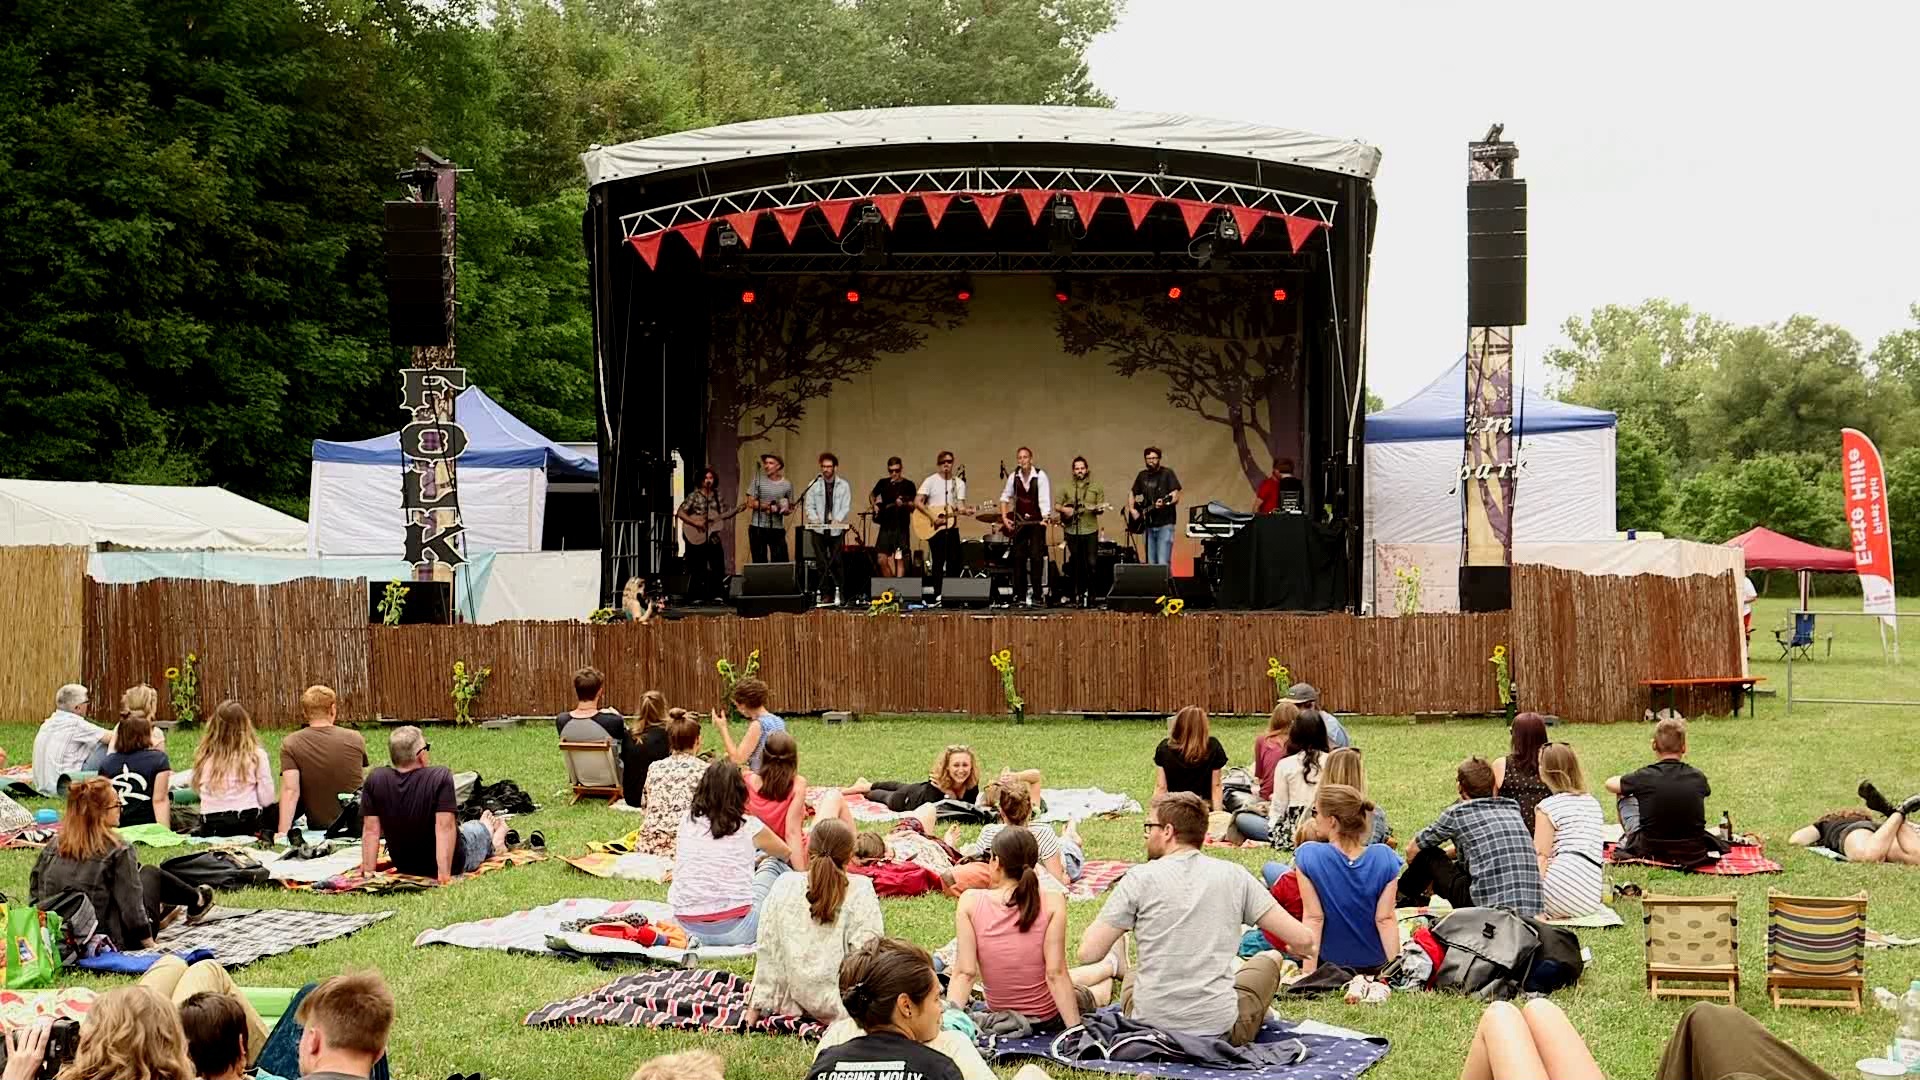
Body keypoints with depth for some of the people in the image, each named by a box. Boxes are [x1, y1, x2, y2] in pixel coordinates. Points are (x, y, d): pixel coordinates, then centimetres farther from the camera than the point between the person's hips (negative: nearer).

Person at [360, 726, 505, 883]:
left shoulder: (374, 780, -17)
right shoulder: (440, 777, -28)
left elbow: (370, 830, -14)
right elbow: (445, 827, -32)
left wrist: (368, 870, -8)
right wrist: (444, 873, -30)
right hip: (453, 863, -4)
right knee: (481, 828, 31)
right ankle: (495, 842, 65)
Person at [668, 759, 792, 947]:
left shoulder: (687, 821, 5)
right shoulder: (749, 826, -1)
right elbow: (787, 854, 20)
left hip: (687, 927, 3)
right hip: (734, 930, -3)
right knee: (775, 865, 20)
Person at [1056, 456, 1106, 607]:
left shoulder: (1096, 487, 8)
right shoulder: (1067, 488, 10)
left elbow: (1101, 507, 6)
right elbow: (1056, 506, 11)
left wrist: (1098, 509, -15)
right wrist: (1064, 509, -8)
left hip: (1091, 530, -1)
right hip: (1072, 531, 1)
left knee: (1092, 563, -7)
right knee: (1076, 566, 5)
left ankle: (1091, 596, 0)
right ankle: (1079, 595, 13)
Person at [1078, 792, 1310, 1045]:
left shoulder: (1140, 878, -5)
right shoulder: (1233, 875, 0)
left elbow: (1088, 953, -6)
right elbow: (1300, 939, 0)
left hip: (1151, 1025, 1)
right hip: (1220, 1031, -1)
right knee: (1268, 960, 27)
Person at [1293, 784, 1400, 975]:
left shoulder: (1308, 855, -20)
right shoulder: (1384, 858, -14)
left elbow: (1313, 918, -19)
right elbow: (1385, 919, -15)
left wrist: (1308, 975, -16)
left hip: (1327, 963, -4)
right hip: (1374, 964, 4)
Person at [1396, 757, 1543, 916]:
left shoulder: (1457, 813, 3)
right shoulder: (1513, 809, 17)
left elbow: (1412, 849, 17)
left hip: (1488, 906, -5)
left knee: (1428, 854, 15)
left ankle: (1404, 897, 37)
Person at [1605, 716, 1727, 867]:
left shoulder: (1644, 777, -12)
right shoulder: (1697, 777, -6)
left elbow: (1610, 784, 8)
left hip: (1650, 853, -2)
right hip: (1693, 853, 2)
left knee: (1626, 799, 20)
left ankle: (1628, 842, 38)